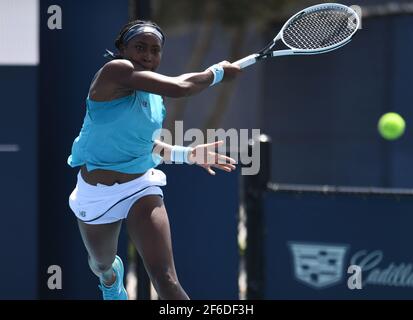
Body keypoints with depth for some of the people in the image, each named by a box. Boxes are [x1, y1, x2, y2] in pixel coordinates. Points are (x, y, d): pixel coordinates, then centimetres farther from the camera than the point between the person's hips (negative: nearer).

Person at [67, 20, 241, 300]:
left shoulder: (155, 97, 2)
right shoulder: (115, 70, -21)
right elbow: (179, 88, -31)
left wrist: (189, 154, 8)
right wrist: (218, 72, -16)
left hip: (141, 187, 4)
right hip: (96, 193, -4)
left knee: (167, 282, -18)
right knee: (102, 264, 26)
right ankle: (112, 278, 63)